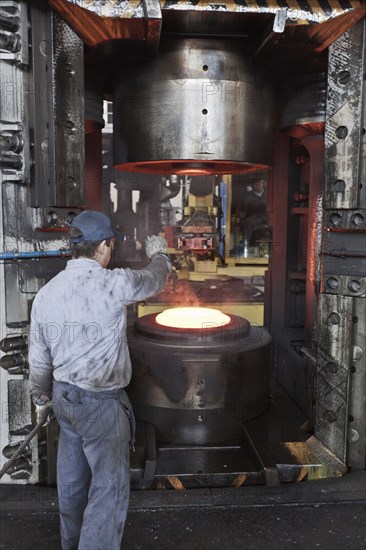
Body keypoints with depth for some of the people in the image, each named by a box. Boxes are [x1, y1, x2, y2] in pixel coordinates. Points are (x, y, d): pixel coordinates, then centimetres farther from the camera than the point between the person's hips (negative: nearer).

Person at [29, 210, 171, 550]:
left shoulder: (46, 293, -2)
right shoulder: (113, 284, -21)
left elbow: (39, 356, 7)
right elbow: (154, 280, 0)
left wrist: (41, 396, 23)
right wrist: (158, 254, 23)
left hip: (64, 396, 8)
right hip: (101, 403, -7)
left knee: (71, 477, 24)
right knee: (110, 486, 7)